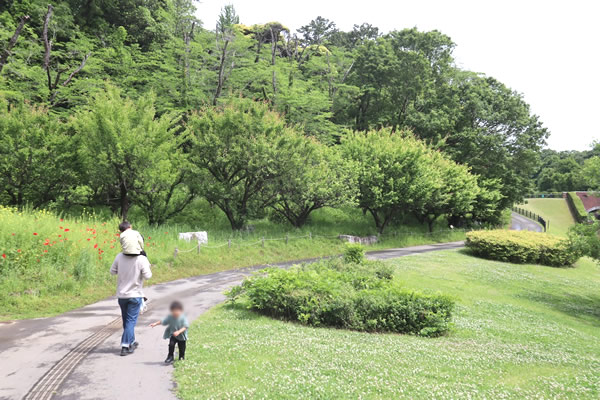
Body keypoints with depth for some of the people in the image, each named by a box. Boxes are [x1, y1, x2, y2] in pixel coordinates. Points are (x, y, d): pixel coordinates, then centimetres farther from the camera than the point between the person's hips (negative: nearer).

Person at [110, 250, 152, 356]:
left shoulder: (119, 257, -6)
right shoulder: (142, 259, -18)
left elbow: (113, 271, 4)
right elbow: (147, 276, -15)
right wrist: (147, 266, 1)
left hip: (121, 295, 4)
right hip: (135, 295, -4)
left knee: (127, 320, 18)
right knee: (131, 321, 3)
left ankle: (131, 342, 33)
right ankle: (125, 346, -2)